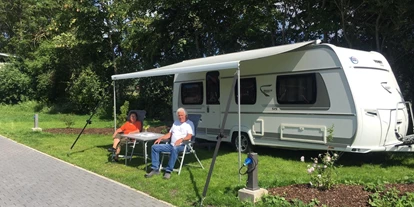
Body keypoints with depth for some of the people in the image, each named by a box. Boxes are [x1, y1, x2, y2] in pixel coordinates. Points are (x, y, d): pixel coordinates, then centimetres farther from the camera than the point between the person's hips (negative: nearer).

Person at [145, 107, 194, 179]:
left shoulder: (189, 123, 5)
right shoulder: (175, 123, 25)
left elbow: (189, 136, -10)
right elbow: (169, 134, 24)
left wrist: (181, 139, -29)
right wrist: (161, 138, 7)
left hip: (182, 146, -7)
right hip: (171, 144, 7)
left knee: (174, 149, -41)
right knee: (154, 147, -6)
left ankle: (168, 171, -34)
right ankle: (155, 169, -6)